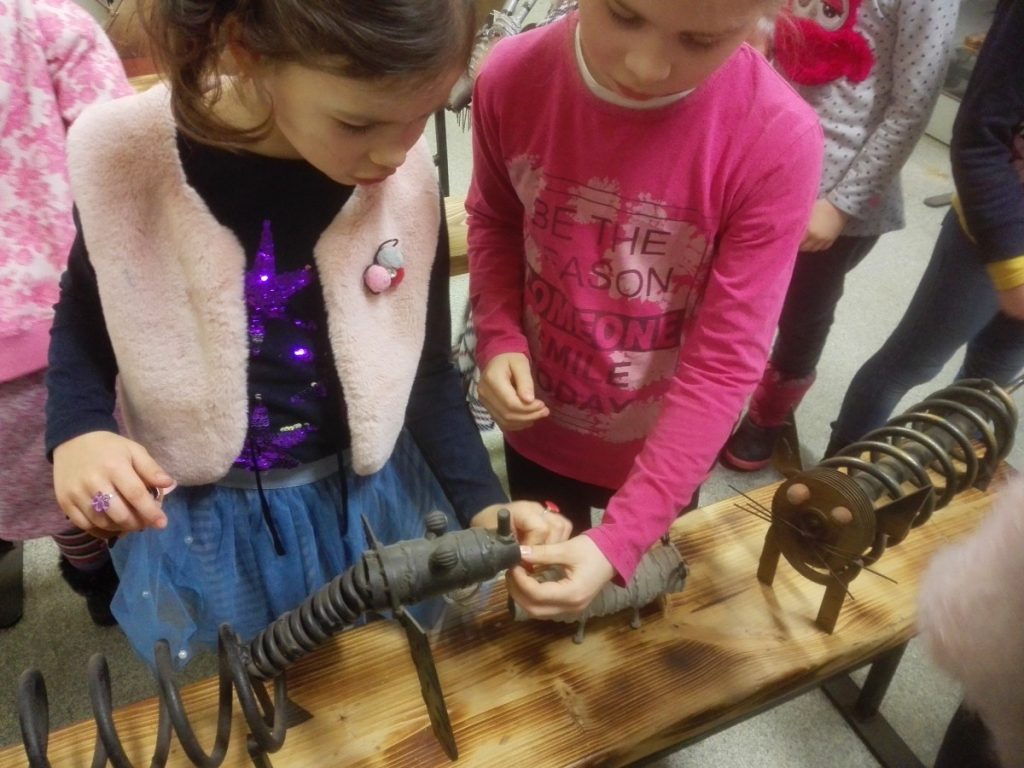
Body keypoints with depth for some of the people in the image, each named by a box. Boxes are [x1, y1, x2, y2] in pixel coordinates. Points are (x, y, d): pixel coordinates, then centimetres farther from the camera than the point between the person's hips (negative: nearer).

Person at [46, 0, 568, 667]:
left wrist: (484, 506, -14)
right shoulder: (126, 158, -19)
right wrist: (77, 433, -18)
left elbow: (428, 371, -4)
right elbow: (83, 317, 0)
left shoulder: (407, 179, -15)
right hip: (207, 527, 0)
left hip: (377, 505, 2)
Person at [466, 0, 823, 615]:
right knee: (540, 588, 30)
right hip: (538, 428, 3)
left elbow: (725, 362, -24)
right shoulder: (513, 77, -19)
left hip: (662, 450, -2)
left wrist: (621, 541, -28)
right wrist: (499, 337, -18)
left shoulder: (777, 140, -28)